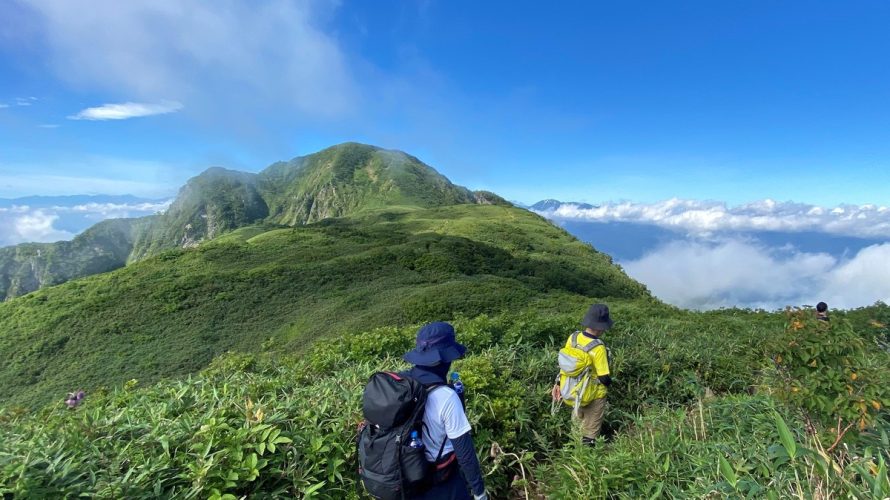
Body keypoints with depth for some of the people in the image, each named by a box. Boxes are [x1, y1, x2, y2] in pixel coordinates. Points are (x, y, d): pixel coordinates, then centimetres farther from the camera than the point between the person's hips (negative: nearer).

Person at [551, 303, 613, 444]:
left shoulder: (573, 337, -12)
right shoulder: (598, 348, -30)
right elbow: (604, 378, -23)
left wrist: (558, 384, 6)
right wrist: (608, 382, 0)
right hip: (594, 395, -6)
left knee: (578, 428, 27)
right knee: (590, 432, 13)